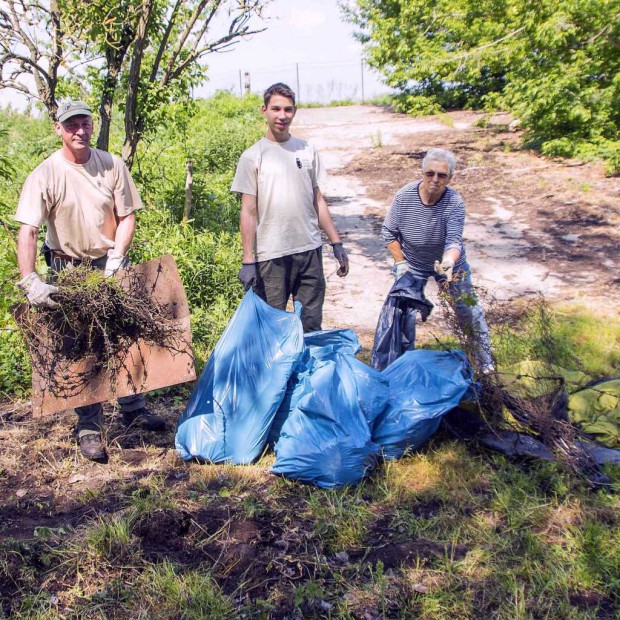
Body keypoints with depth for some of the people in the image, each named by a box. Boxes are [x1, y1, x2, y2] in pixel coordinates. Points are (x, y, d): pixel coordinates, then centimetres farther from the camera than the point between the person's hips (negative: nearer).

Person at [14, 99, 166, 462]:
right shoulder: (45, 175, -13)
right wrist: (30, 281, -32)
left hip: (113, 266, 3)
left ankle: (133, 408, 30)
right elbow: (27, 232, -21)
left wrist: (116, 258, -13)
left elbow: (127, 217, 0)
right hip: (71, 272, -3)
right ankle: (89, 427, 13)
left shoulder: (112, 165, -4)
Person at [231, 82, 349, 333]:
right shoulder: (253, 156, -1)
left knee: (312, 325, 9)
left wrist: (337, 243, 11)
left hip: (310, 249, 3)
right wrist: (248, 261, -9)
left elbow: (318, 200, 14)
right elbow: (248, 211, -4)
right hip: (271, 255, -3)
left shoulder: (307, 151, 10)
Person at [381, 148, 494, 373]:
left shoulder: (454, 203, -25)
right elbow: (389, 232, -10)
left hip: (449, 262, -1)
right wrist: (400, 263, -13)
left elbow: (454, 241, -32)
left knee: (468, 310, 6)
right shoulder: (404, 196, -21)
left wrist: (448, 262, -53)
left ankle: (484, 360, 26)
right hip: (412, 264, 1)